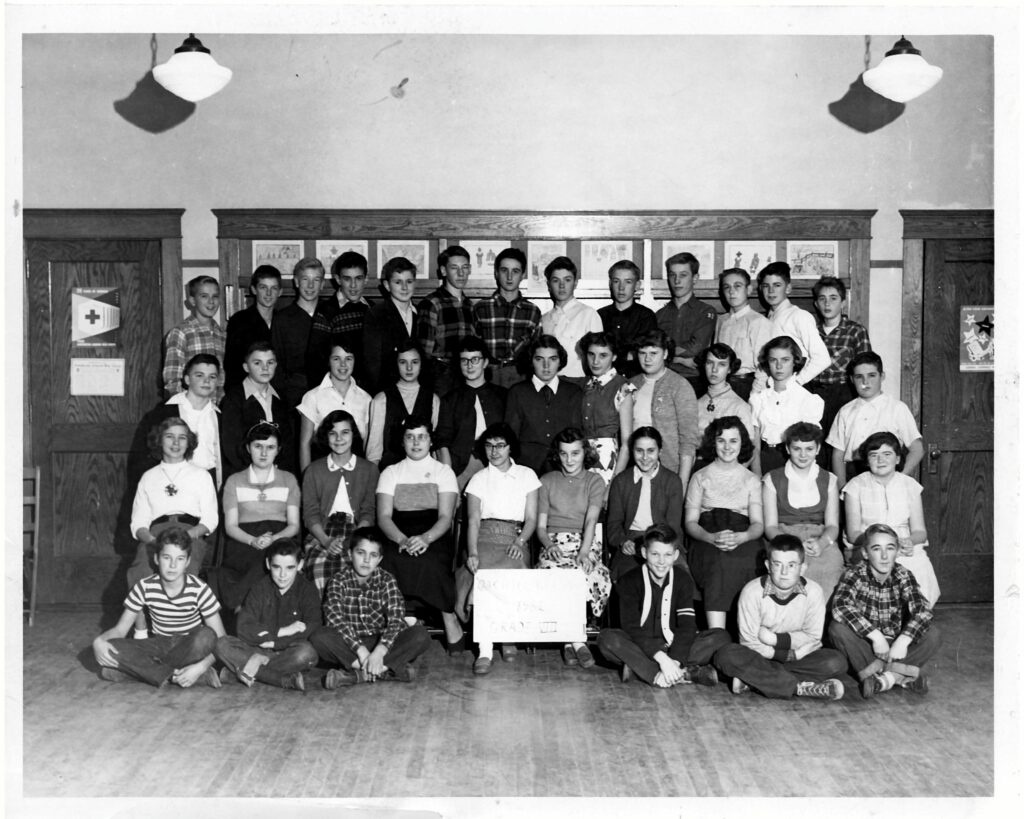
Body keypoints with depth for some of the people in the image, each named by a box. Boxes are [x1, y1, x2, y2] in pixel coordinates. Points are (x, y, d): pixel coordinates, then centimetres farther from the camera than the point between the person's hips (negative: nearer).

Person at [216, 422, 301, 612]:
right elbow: (230, 525, 6)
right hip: (244, 539, -1)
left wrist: (274, 539, -14)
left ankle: (238, 604, -29)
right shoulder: (234, 481, 16)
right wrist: (253, 541, -15)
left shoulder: (288, 480, 18)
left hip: (280, 538, 1)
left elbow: (294, 524, 9)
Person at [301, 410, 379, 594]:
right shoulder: (314, 471, 15)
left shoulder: (369, 470, 14)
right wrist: (326, 540, -13)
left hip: (356, 532, 0)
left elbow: (369, 512, 7)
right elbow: (310, 513, 6)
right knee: (319, 566, -32)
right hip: (322, 533, 0)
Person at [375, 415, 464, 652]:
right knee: (392, 560, -32)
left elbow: (445, 517, -1)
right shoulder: (390, 473, 16)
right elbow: (383, 517, 3)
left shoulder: (443, 472, 11)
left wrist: (426, 538, -23)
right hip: (399, 537, 2)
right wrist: (402, 539, -18)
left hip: (435, 537, -1)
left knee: (428, 561, -34)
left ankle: (450, 622, -19)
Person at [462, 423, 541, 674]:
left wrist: (520, 541, -11)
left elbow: (531, 519, 9)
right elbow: (473, 520, 2)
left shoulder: (527, 475, 15)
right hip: (485, 537, 0)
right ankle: (485, 650, -33)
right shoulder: (478, 479, 14)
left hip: (516, 538, 0)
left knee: (511, 569, -32)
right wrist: (472, 552, -14)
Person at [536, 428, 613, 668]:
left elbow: (591, 520, -8)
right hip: (554, 544, 1)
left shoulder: (595, 482, 9)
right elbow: (540, 526, 9)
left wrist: (584, 552, -25)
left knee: (579, 573, -35)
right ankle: (577, 641, -28)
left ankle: (570, 641, -20)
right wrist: (549, 545, -14)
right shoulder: (546, 481, 13)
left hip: (585, 544, -1)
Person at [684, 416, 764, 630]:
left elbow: (758, 524, 7)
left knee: (724, 564, -37)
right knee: (720, 562, -37)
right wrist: (712, 538, -16)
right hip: (706, 542, 0)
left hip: (743, 542, 1)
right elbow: (690, 522, 7)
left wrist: (740, 538, -17)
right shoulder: (700, 478, 16)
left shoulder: (751, 480, 18)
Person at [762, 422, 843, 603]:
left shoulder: (829, 480, 18)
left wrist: (821, 543, -16)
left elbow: (833, 525, 9)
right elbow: (770, 526, 3)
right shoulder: (772, 480, 11)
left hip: (821, 540, 2)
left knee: (832, 560, -34)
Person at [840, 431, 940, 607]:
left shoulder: (910, 485, 11)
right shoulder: (856, 486, 3)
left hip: (906, 552, 2)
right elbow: (853, 534, -3)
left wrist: (909, 541, -18)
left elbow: (920, 531, 6)